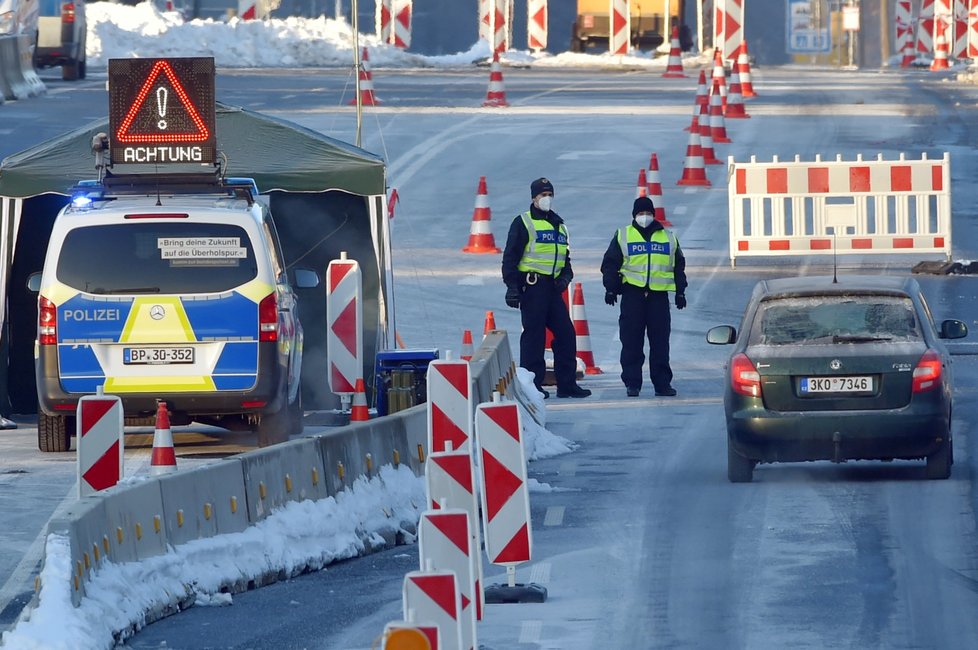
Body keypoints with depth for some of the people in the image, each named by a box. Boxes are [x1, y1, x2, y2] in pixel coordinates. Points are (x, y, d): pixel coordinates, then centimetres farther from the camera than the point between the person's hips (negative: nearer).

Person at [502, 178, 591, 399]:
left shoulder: (558, 225, 19)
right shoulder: (523, 223, -4)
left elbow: (565, 256, 26)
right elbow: (510, 256, -7)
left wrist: (566, 276, 6)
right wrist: (512, 286, -15)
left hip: (553, 287, 7)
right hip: (532, 287, -7)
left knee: (566, 333, 4)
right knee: (534, 335, -5)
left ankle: (567, 384, 10)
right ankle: (532, 385, 0)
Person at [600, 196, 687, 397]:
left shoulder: (668, 238, 15)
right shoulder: (622, 237, 9)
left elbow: (679, 267, 19)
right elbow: (610, 264, 7)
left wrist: (680, 292, 13)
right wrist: (610, 288, -2)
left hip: (659, 295, 2)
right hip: (632, 293, -2)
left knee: (660, 341, 1)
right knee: (632, 342, -3)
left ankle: (662, 383, 5)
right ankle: (632, 384, 0)